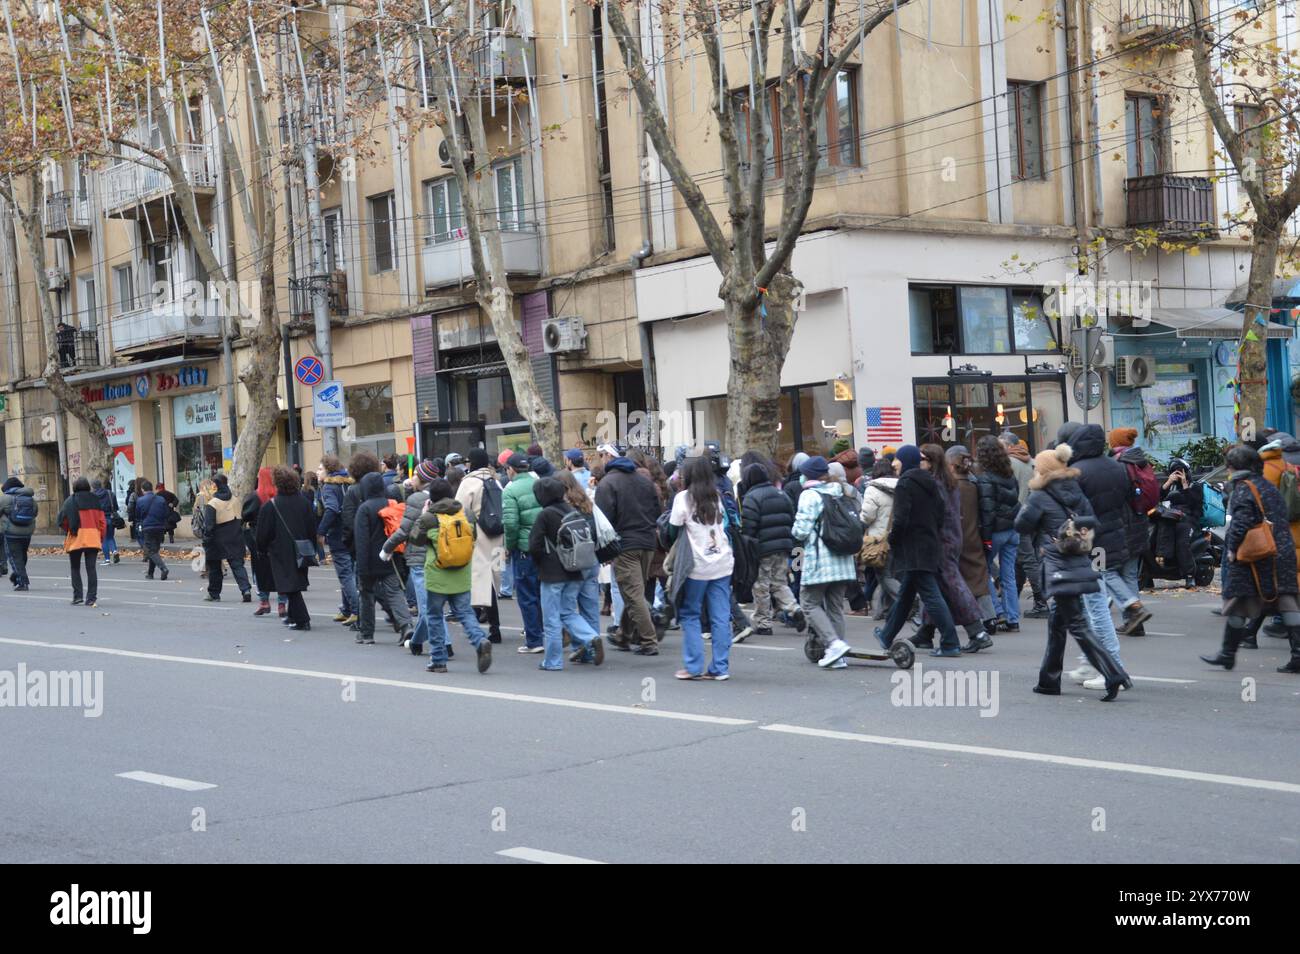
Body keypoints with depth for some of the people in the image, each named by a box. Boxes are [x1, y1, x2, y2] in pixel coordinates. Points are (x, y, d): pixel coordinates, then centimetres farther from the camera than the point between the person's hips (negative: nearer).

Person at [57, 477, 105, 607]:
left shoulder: (71, 501, -3)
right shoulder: (95, 500, 5)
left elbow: (62, 520, -6)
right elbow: (102, 520, 5)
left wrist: (68, 530, 12)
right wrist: (101, 537, 13)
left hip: (76, 538, -2)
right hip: (93, 538, 2)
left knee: (75, 568, 11)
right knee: (91, 568, 3)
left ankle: (77, 595, 3)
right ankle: (91, 598, -1)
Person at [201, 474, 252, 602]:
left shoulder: (212, 504, -15)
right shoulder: (234, 500, 4)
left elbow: (208, 526, -16)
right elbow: (241, 519, 12)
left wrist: (206, 542, -11)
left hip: (218, 540, -4)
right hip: (235, 538, 4)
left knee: (214, 567, 11)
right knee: (237, 564, 3)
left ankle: (214, 594, 20)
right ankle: (246, 589, -15)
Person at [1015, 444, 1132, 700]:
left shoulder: (1039, 497, -8)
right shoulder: (1077, 493, 12)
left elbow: (1021, 525, 0)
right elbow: (1092, 522, 9)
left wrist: (1027, 502, 12)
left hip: (1057, 567, -8)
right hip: (1080, 564, 8)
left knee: (1077, 624, -8)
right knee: (1057, 622, 18)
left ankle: (1113, 674, -18)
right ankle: (1049, 680, 26)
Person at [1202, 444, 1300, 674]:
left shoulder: (1243, 489, -9)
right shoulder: (1269, 486, 15)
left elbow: (1241, 522, -18)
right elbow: (1281, 517, 18)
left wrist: (1232, 549, -10)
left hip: (1253, 556, -7)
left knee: (1237, 602, 4)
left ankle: (1227, 654, 12)